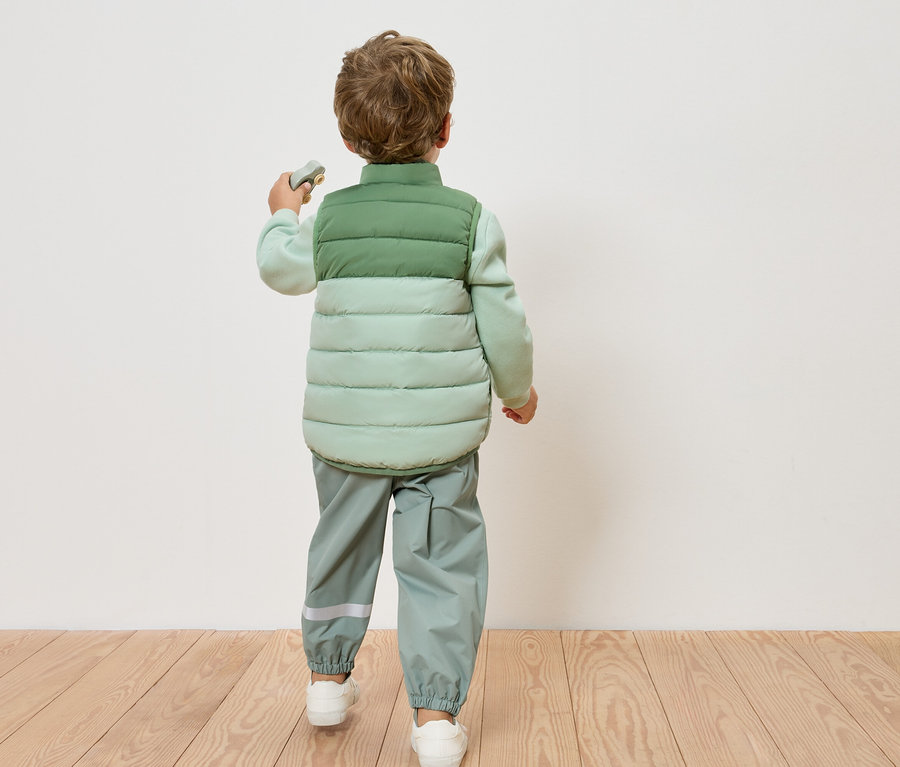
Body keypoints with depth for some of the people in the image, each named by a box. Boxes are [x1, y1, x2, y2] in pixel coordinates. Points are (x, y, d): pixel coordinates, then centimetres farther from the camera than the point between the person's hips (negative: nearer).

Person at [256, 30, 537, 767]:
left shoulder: (329, 217, -3)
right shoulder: (470, 217, -7)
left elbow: (282, 268, 16)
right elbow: (502, 322, -4)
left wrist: (282, 216, 36)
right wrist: (518, 390, 14)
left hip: (344, 431, 2)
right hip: (443, 431, -2)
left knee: (341, 545, 21)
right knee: (440, 564, 8)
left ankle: (329, 676, 37)